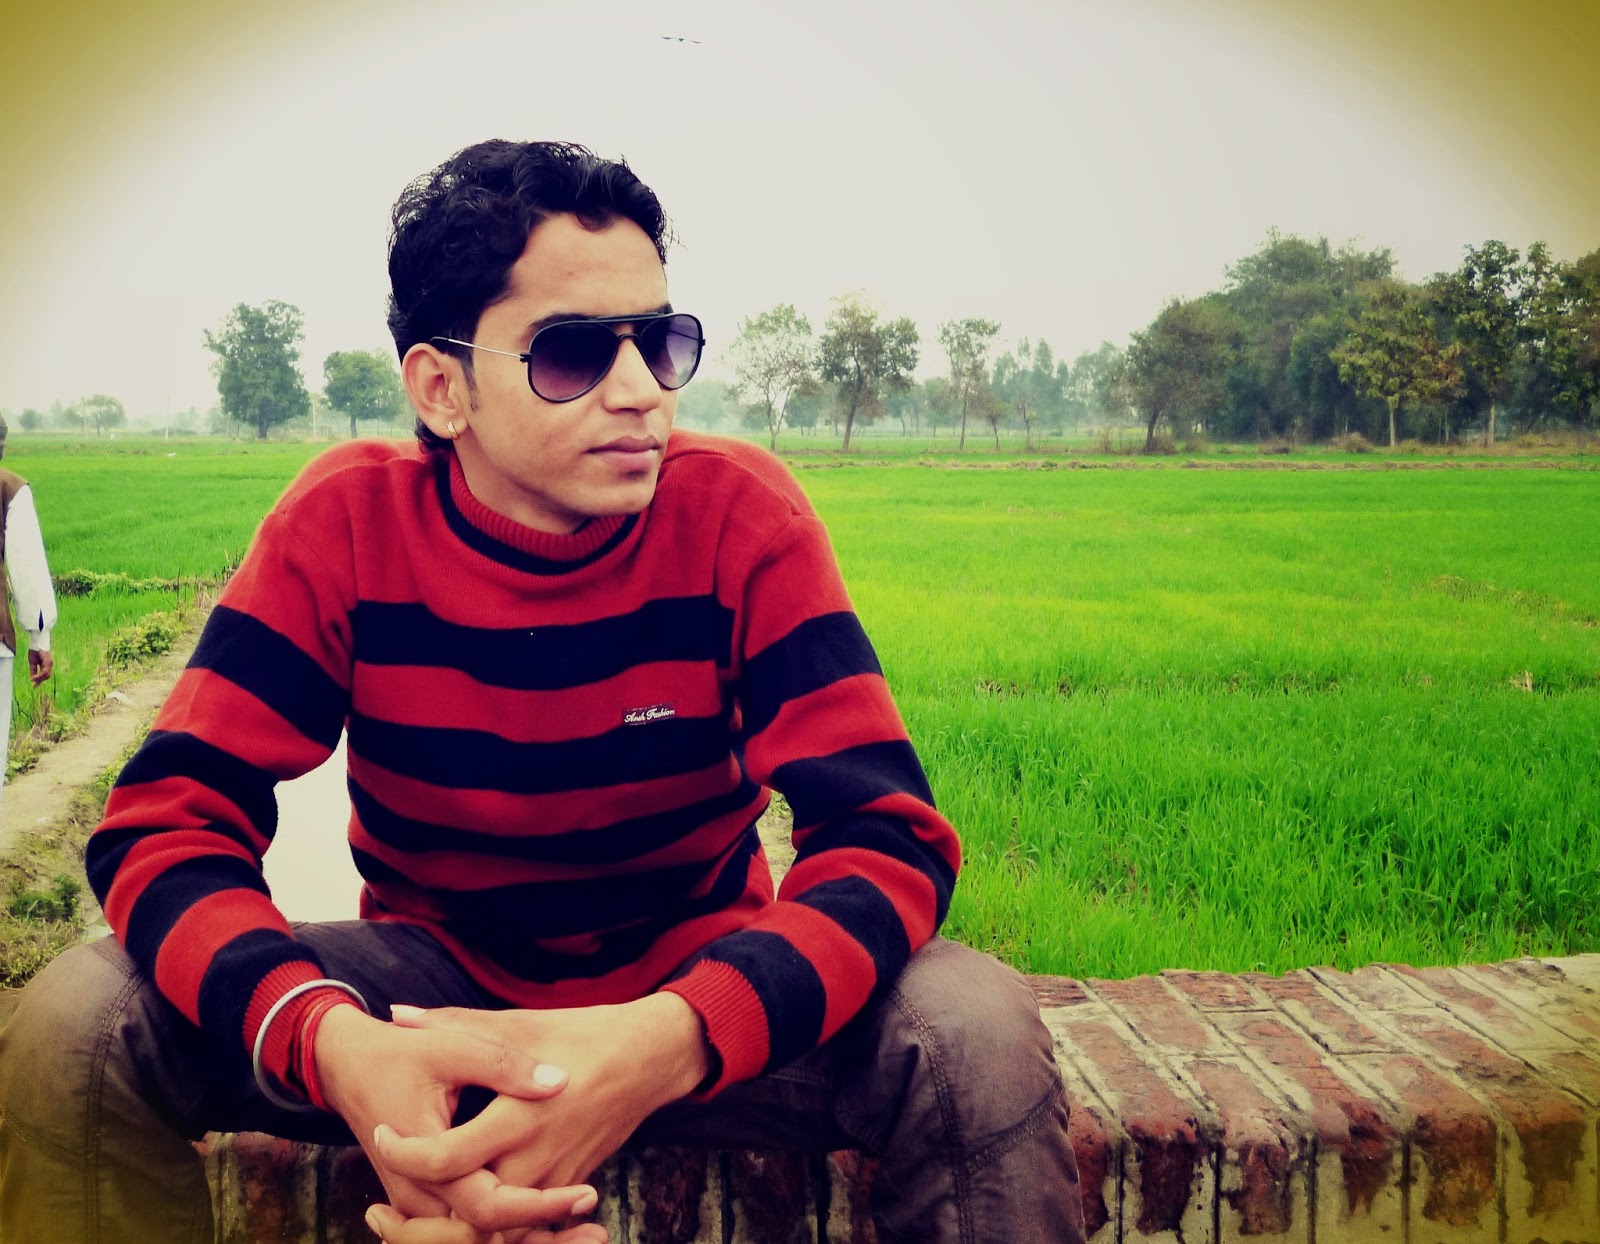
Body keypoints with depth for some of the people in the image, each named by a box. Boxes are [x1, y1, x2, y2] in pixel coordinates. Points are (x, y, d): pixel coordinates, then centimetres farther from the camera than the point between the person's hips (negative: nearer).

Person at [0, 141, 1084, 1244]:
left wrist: (670, 1043, -43)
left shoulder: (739, 514, -16)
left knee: (984, 1036, -29)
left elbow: (887, 834, -23)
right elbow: (168, 821, -17)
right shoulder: (348, 522, -13)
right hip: (435, 976, 1)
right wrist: (332, 1042, -39)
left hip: (699, 981, -1)